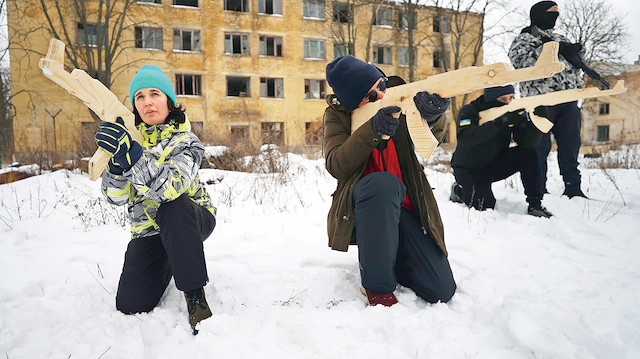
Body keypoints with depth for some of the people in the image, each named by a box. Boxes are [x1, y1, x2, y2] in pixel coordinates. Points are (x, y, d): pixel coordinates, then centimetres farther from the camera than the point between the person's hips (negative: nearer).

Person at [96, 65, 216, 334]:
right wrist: (117, 165, -34)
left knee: (173, 206, -38)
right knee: (131, 306, -9)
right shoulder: (126, 137, -2)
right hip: (149, 230, 3)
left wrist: (134, 156, -47)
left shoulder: (185, 139, -13)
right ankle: (168, 266, 22)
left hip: (191, 220, -3)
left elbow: (171, 186, -33)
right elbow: (115, 197, -13)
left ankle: (195, 294, -28)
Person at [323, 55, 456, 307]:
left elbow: (433, 136, -6)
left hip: (405, 207, 3)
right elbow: (336, 166, -16)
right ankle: (376, 285, -22)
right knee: (383, 182, -41)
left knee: (441, 291, -10)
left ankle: (389, 254, 21)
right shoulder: (337, 115, -1)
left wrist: (431, 114, -30)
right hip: (364, 203, -2)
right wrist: (371, 132, -30)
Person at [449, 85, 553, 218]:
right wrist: (500, 122, -47)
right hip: (468, 169, -4)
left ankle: (535, 204, -11)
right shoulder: (469, 111, -20)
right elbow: (464, 137, -41)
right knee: (485, 205, -23)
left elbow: (528, 142, -18)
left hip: (494, 165, 5)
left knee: (528, 154, -19)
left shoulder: (515, 111, -8)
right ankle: (459, 190, 9)